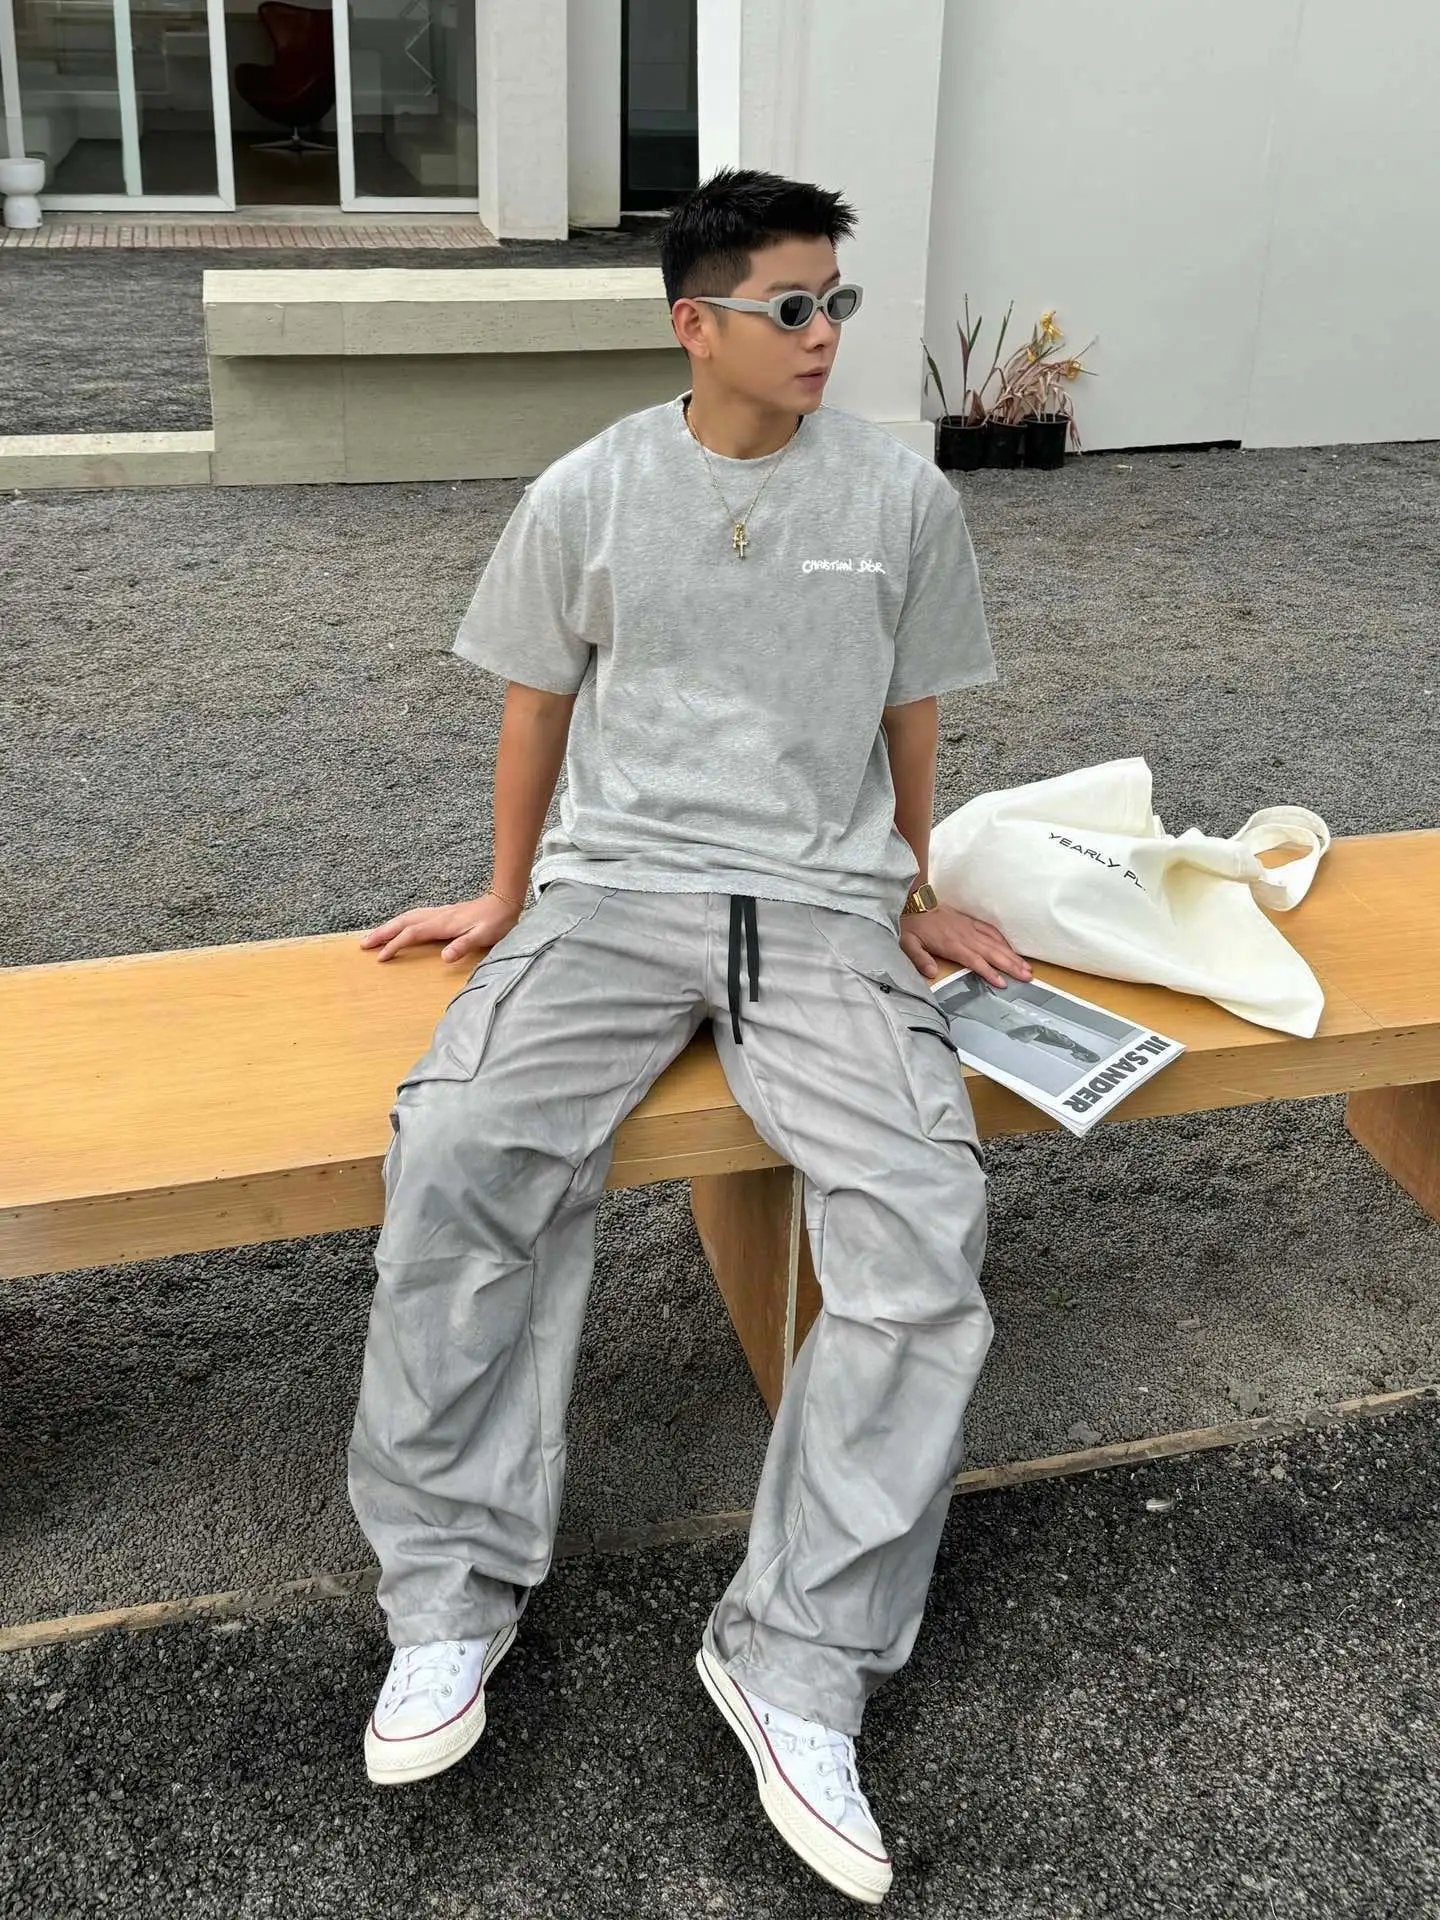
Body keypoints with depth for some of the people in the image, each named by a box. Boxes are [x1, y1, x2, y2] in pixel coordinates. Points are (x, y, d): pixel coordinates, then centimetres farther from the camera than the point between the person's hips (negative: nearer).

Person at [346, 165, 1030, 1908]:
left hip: (824, 902, 1)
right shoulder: (585, 496, 3)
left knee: (925, 1220, -24)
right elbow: (536, 708, 12)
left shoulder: (902, 498, 4)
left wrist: (910, 897, 20)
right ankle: (450, 1597, -10)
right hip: (615, 884, 0)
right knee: (457, 1152, -27)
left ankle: (798, 1660, -13)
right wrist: (506, 899, 16)